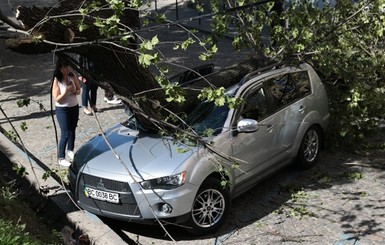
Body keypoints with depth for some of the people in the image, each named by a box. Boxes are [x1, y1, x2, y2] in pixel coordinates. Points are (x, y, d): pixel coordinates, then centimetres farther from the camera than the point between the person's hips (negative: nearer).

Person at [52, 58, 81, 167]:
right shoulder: (57, 80, -18)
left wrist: (75, 91, -15)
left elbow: (79, 90, 8)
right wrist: (67, 90, -28)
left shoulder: (72, 76, -4)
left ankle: (70, 151, 39)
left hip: (74, 107, 5)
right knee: (65, 134, -4)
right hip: (62, 110, -5)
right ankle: (61, 158, 7)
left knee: (72, 131, 17)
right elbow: (56, 99, -17)